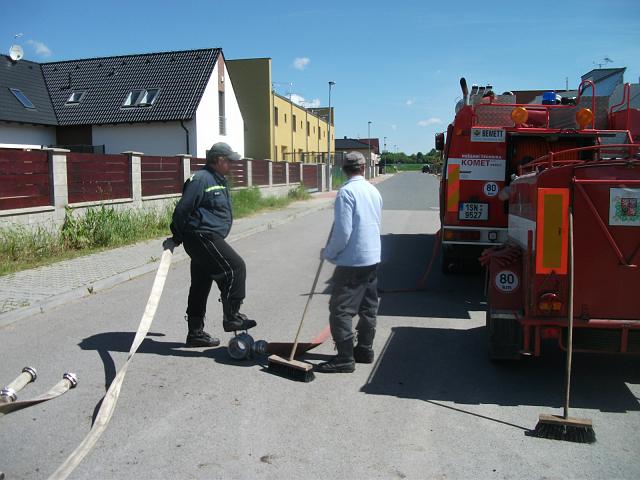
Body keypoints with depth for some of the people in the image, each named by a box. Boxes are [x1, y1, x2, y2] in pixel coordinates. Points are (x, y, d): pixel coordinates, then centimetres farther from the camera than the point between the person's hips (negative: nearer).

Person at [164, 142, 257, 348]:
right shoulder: (200, 179, -13)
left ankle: (195, 333, 20)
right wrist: (175, 238, -12)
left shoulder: (220, 181, 19)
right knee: (235, 267, -14)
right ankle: (231, 317, -7)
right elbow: (182, 209, -16)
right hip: (202, 237, -10)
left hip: (210, 238, 10)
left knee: (200, 286, 12)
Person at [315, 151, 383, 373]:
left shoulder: (346, 192, -16)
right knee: (368, 307, 16)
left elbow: (342, 231, -20)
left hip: (352, 261, -8)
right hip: (373, 258, 8)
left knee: (340, 309, -2)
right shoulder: (374, 191, 8)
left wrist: (329, 253, -5)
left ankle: (345, 358, 1)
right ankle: (365, 350, 26)